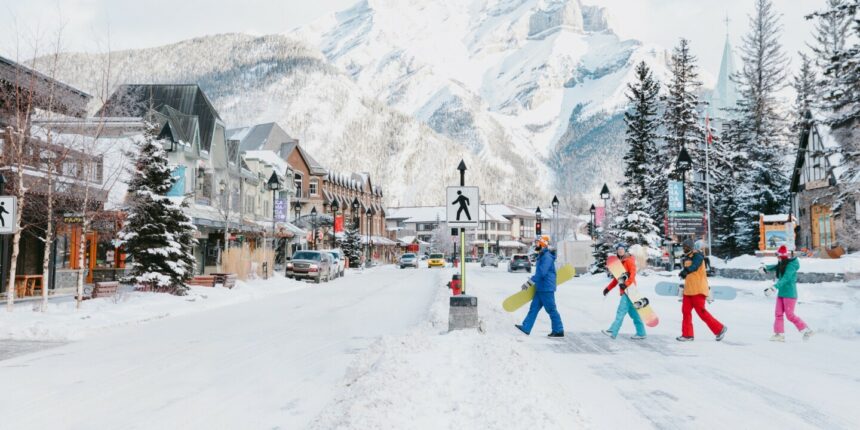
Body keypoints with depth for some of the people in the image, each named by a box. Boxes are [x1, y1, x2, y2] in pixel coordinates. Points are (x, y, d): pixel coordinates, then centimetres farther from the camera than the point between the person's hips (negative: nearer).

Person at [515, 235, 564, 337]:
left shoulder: (547, 257, -17)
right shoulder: (542, 256, 15)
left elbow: (541, 273, -24)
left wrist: (529, 283, -22)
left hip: (546, 288, -10)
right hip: (540, 288, 10)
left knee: (551, 310, -2)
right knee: (534, 308, 8)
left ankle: (559, 331, 6)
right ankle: (526, 328, 9)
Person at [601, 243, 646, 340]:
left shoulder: (629, 260, -6)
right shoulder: (619, 262, 17)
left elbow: (633, 274, -18)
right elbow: (616, 278, 22)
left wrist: (626, 284, -32)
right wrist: (608, 288, 18)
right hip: (624, 291, 8)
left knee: (621, 311, -10)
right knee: (633, 312, 10)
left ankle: (613, 332, -12)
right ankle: (641, 333, 15)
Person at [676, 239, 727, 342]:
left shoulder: (697, 256, -10)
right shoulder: (687, 258, 15)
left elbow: (694, 267, -26)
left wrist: (684, 271, -36)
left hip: (698, 290, -8)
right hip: (688, 290, 8)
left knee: (701, 312, -6)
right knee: (686, 311, 5)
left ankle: (719, 329, 8)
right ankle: (687, 334, 11)